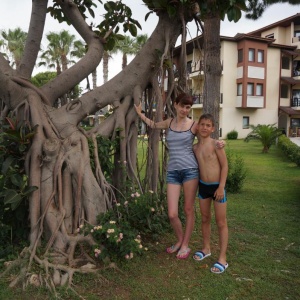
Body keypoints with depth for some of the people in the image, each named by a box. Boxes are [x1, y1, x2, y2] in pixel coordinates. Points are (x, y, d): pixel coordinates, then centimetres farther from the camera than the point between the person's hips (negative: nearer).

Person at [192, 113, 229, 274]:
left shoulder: (216, 144, -13)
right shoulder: (195, 147, 2)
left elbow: (225, 165, -13)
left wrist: (221, 187, -17)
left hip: (217, 186, -5)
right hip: (203, 186, 6)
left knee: (221, 222, 3)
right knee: (205, 219, 17)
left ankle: (222, 258, 11)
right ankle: (206, 248, 36)